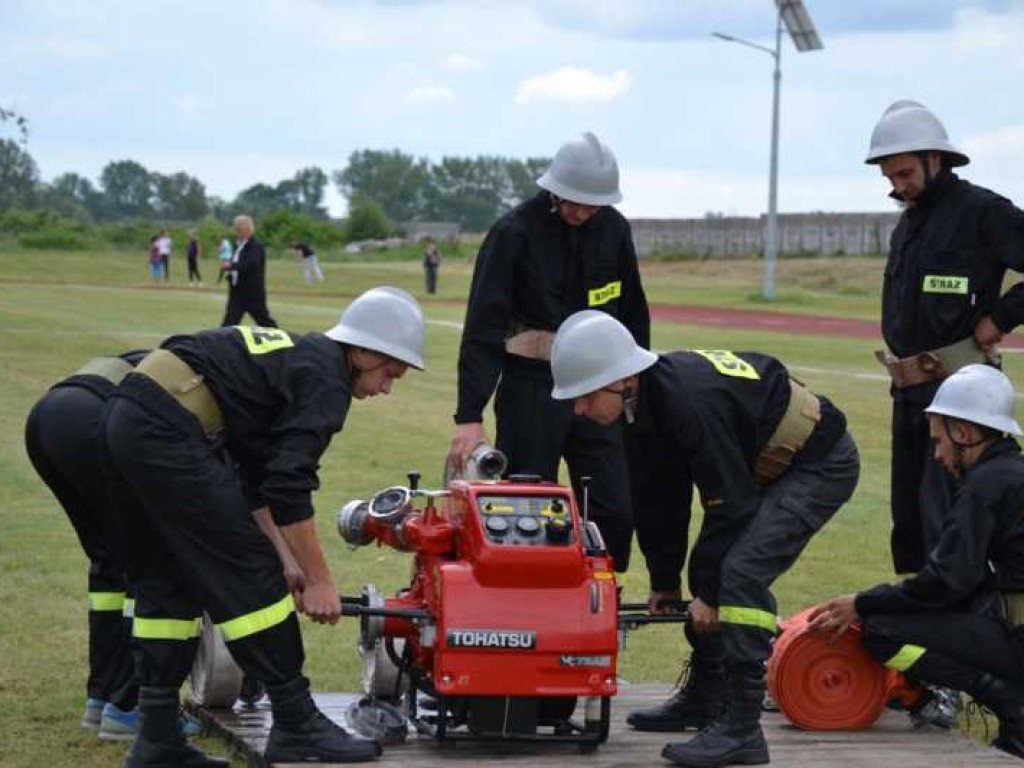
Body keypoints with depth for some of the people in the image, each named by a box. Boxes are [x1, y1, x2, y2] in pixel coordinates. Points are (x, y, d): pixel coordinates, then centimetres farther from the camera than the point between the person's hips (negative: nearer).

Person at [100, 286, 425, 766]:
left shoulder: (296, 356, 25)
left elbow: (260, 476, 28)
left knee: (167, 582, 17)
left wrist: (285, 565, 26)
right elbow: (290, 488, -11)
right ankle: (296, 726, 3)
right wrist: (318, 581, -4)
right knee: (248, 573, -2)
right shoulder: (326, 379, -4)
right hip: (167, 432, -10)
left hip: (125, 420, 10)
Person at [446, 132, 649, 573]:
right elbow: (483, 328, -16)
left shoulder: (614, 230, 4)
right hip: (532, 390, -4)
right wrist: (469, 416, -22)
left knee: (615, 513, 2)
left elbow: (633, 316, 17)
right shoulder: (514, 233, -11)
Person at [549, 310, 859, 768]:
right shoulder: (647, 401, -3)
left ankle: (741, 727, -19)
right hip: (770, 467, 10)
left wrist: (710, 592, -17)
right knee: (707, 569, 13)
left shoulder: (690, 402, -33)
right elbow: (659, 499, 9)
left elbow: (729, 504, -27)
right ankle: (707, 697, 29)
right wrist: (664, 581, 12)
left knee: (741, 571, -22)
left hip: (821, 464, -10)